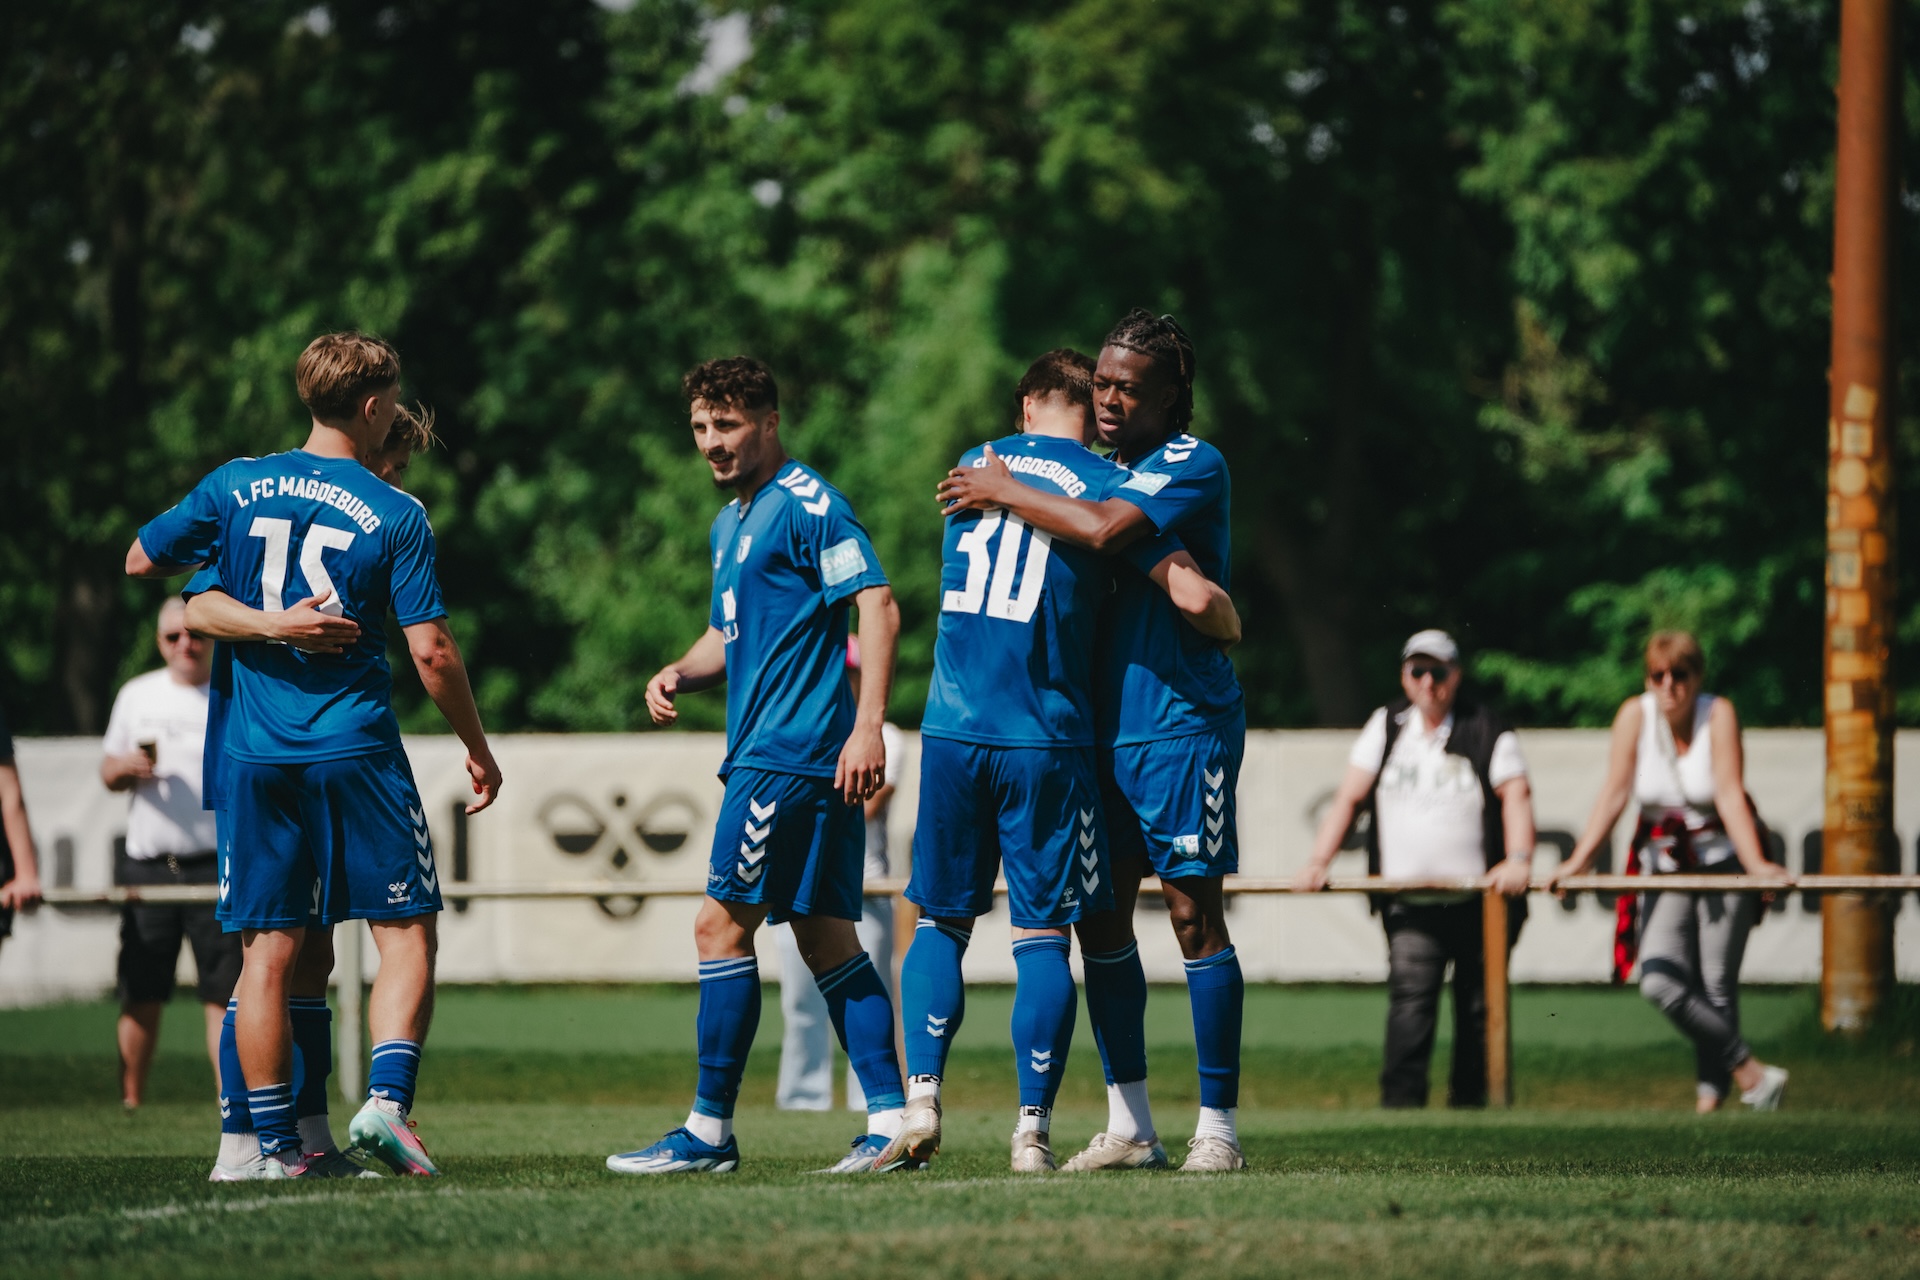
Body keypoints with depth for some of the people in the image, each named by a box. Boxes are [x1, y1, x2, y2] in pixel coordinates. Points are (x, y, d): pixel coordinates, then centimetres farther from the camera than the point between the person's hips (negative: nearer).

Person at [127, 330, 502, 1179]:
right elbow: (432, 651, -6)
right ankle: (385, 1101, -14)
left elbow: (140, 562, 14)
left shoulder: (234, 488, 3)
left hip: (253, 752, 3)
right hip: (356, 748, -3)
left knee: (267, 951, 5)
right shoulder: (396, 517, -5)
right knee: (406, 933, 4)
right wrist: (478, 750, 6)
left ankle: (276, 1142, 3)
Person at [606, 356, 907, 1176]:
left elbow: (879, 610, -15)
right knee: (825, 937, 6)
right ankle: (890, 1120, 4)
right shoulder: (730, 523, 20)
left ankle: (709, 1131, -4)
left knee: (722, 925, -8)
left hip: (786, 756, -10)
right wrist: (677, 675, 8)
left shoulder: (808, 505, -9)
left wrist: (868, 726, -23)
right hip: (766, 751, 10)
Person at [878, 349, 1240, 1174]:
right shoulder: (1105, 486, -1)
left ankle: (922, 1096, -1)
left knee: (941, 921, 13)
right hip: (1046, 737, -3)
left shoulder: (972, 467, 11)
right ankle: (1033, 1129, -2)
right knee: (1040, 933, 1)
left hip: (952, 731, 3)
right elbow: (1194, 598, -7)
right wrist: (1230, 628, 14)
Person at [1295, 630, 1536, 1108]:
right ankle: (1400, 1104, -22)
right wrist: (1318, 862, -1)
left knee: (1477, 1010, 3)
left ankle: (1468, 1105, 13)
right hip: (1410, 905, 1)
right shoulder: (1387, 727, 12)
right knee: (1409, 1001, -16)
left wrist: (1518, 860, -24)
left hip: (1480, 902, -1)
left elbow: (1515, 795, -7)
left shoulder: (1486, 729, 3)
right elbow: (1349, 798, 10)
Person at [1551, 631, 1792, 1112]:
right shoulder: (1635, 715, -7)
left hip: (1722, 861, -2)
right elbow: (1614, 794, -8)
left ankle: (1710, 1095, 1)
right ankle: (1753, 1073, -10)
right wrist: (1578, 862, -16)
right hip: (1665, 868, 2)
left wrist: (1755, 863, -32)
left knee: (1716, 989, -6)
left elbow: (1730, 793, -20)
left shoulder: (1718, 714, -13)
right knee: (1659, 982, -15)